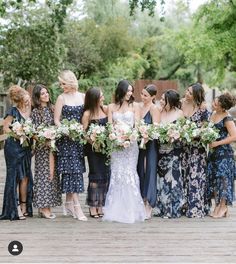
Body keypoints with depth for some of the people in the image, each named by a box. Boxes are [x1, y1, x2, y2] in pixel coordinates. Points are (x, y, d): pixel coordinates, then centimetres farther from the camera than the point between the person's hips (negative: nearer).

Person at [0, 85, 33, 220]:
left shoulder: (29, 111, 7)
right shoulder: (13, 112, -10)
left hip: (26, 147, 6)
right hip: (14, 147, -6)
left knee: (25, 177, 7)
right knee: (15, 176, -4)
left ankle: (24, 207, 16)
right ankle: (15, 209, 0)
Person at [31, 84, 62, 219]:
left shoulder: (52, 109, 12)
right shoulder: (35, 112, -4)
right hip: (43, 146, -5)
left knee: (52, 174, 5)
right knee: (44, 174, -5)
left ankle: (46, 206, 10)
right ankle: (44, 207, -2)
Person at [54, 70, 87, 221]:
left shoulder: (83, 97, 8)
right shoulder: (62, 98, 1)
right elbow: (56, 120, -1)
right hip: (66, 137, -3)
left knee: (73, 170, 7)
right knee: (73, 170, -8)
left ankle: (68, 204, 18)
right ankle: (77, 207, -9)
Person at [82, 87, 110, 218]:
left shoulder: (106, 109, 5)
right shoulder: (87, 114, -6)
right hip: (93, 148, -4)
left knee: (105, 175, 3)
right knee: (96, 176, -4)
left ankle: (100, 206, 12)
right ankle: (92, 207, 5)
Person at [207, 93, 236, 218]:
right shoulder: (213, 114, 8)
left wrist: (217, 143, -20)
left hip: (224, 152, -8)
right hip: (213, 152, 8)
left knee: (223, 178, -3)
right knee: (213, 178, 8)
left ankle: (223, 206, 6)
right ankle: (217, 205, 16)